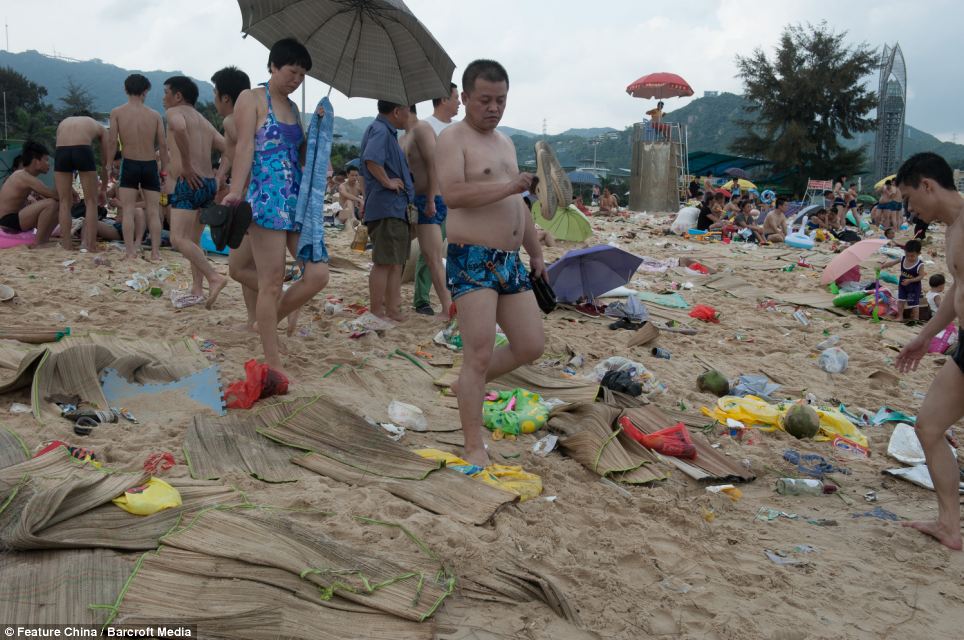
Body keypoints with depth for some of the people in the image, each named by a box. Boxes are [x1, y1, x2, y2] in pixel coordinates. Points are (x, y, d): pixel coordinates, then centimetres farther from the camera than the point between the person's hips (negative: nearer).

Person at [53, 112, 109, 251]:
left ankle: (66, 243, 16)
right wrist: (103, 189, 38)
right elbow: (106, 162, 29)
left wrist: (69, 186, 39)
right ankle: (91, 244, 6)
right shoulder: (98, 126, 31)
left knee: (64, 201, 15)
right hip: (83, 151, -2)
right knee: (91, 202, 10)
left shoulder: (64, 122, 36)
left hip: (61, 151, 2)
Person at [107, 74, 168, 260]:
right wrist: (164, 168, 8)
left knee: (128, 211, 2)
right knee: (153, 212, 5)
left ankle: (130, 252, -2)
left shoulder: (117, 113, -2)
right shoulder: (155, 115, 1)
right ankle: (155, 252, 2)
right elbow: (163, 144, 0)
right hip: (150, 166, 1)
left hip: (129, 165, -1)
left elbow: (113, 142, -6)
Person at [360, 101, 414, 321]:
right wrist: (387, 182, -21)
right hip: (387, 208, -11)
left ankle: (392, 309, 21)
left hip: (397, 209, 11)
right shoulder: (379, 131, -14)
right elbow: (371, 159, -32)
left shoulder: (388, 132, 20)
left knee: (395, 262, 14)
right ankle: (377, 312, -2)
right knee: (384, 262, -7)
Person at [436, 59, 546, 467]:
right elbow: (452, 193, -23)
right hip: (472, 260, -8)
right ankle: (474, 449, 0)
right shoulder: (453, 139, -5)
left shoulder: (505, 143, 20)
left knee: (531, 346, 9)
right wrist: (507, 187, -25)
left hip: (510, 262, 8)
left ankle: (467, 386, 29)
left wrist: (536, 253, 25)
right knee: (480, 355, -10)